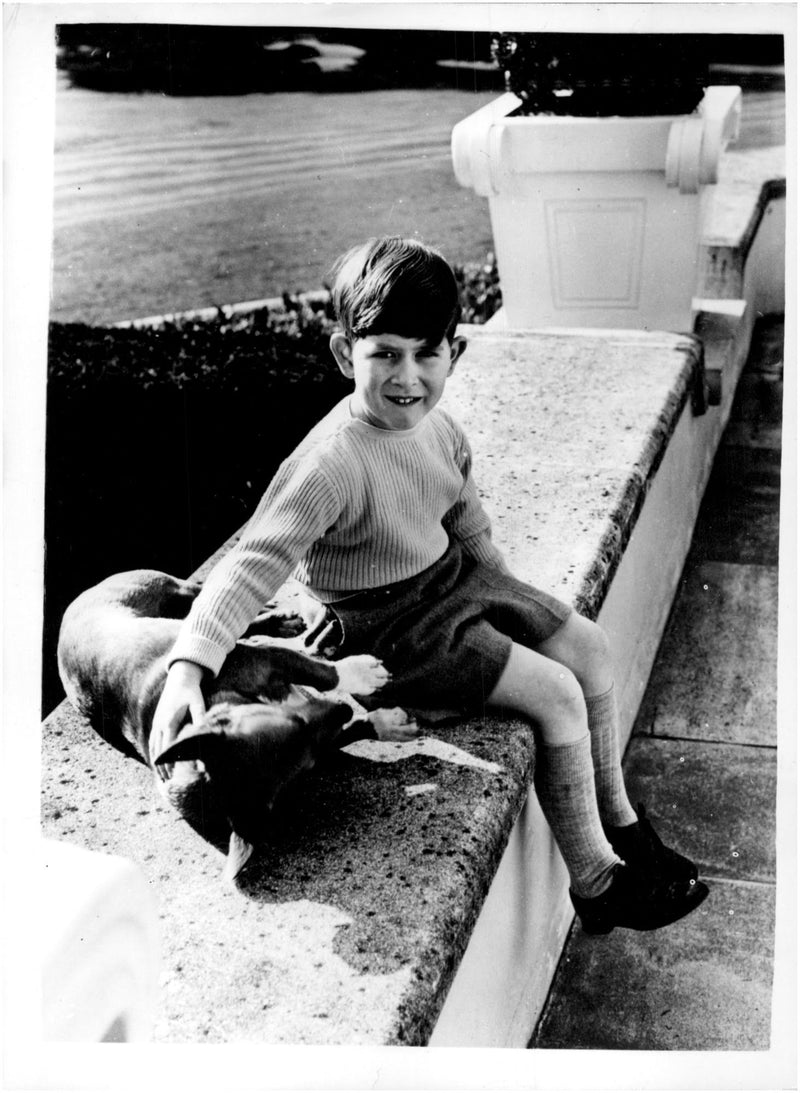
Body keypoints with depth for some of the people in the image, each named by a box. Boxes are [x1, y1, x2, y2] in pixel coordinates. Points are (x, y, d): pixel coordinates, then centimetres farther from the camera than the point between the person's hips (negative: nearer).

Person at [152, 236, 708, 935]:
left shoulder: (435, 426, -5)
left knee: (587, 645, 7)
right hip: (386, 628, -8)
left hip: (448, 577, 9)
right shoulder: (334, 463, -31)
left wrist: (499, 587, 15)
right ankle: (596, 883, 5)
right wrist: (188, 666, -45)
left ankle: (616, 819, 27)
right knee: (557, 695, -13)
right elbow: (255, 564, -36)